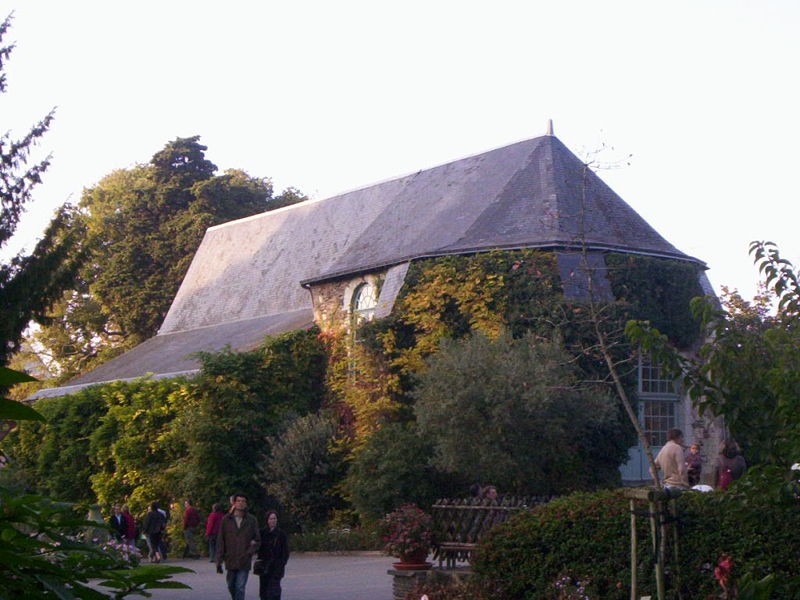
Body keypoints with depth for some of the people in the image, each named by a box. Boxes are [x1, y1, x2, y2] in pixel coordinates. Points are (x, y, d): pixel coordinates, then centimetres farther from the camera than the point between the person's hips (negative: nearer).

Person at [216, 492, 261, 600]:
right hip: (230, 561, 2)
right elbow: (220, 541, 1)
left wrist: (249, 553, -11)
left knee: (240, 588, -8)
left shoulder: (251, 520, 0)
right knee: (231, 586, 15)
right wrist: (219, 561, -3)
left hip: (244, 562, -2)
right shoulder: (226, 519, 1)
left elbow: (257, 540, 5)